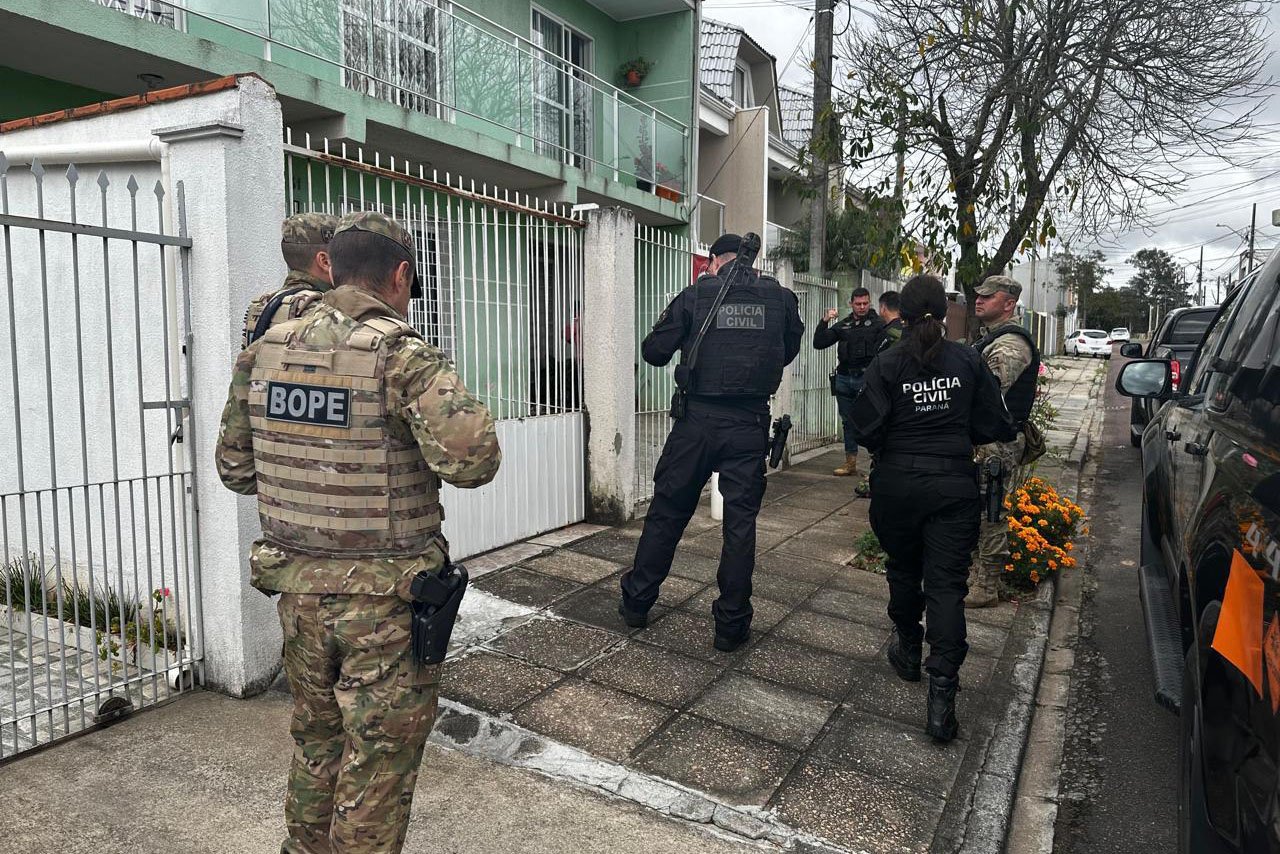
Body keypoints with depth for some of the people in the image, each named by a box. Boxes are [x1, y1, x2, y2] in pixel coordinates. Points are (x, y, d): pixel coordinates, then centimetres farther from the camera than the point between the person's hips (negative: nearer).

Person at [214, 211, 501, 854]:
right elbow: (472, 461, -25)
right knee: (379, 758, 11)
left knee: (316, 737, 26)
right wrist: (463, 407, -6)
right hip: (384, 600, -6)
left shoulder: (265, 350, 2)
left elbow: (234, 467, 9)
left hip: (296, 586, 6)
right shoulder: (402, 354, -17)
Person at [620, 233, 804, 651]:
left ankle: (636, 601, 24)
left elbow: (653, 352, -1)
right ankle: (731, 624, 13)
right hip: (750, 426, 1)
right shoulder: (781, 298, 4)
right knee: (740, 522, 7)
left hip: (698, 421, -1)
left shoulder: (695, 295, -2)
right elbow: (789, 351, 20)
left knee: (666, 511, 12)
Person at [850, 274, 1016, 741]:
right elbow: (995, 427, 0)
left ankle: (908, 651, 40)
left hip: (897, 483, 0)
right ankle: (942, 694, -6)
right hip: (954, 484, 1)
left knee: (903, 570, 21)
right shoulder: (967, 360, -2)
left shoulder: (886, 364, -7)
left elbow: (868, 427, -13)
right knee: (946, 584, 0)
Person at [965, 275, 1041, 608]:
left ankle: (986, 589, 6)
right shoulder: (990, 338, 17)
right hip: (982, 440, 11)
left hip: (997, 442, -11)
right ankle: (976, 575, 30)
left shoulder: (1010, 343, -16)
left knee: (990, 514, -3)